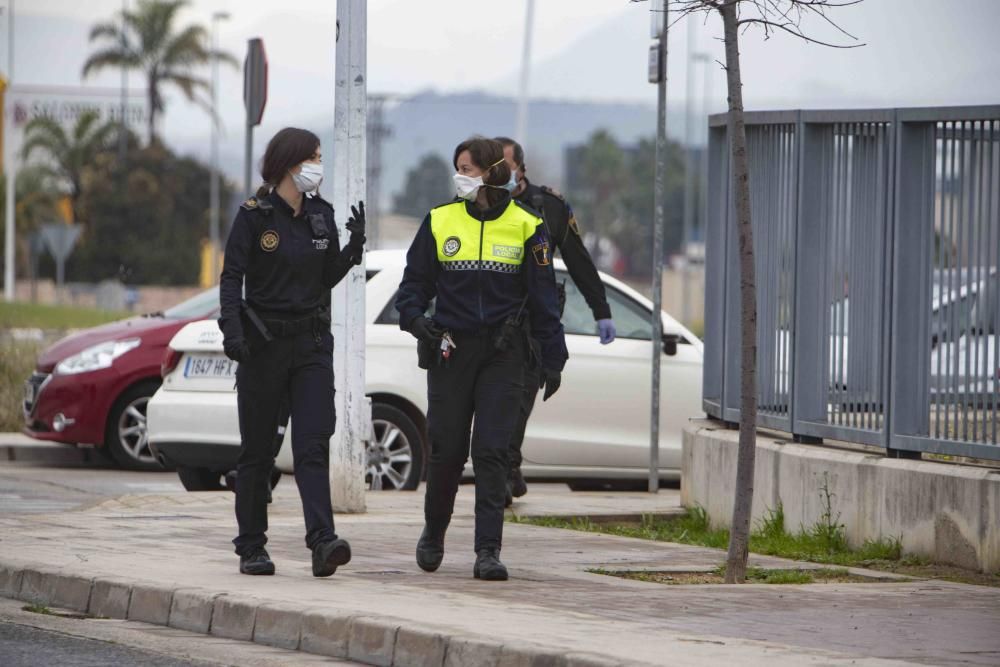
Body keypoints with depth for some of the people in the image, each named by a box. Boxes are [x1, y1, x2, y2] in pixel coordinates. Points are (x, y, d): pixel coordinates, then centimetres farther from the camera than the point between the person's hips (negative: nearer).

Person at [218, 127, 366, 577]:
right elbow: (231, 276, -10)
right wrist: (231, 328, -24)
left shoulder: (322, 215, 9)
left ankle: (323, 541, -22)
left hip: (312, 341, 3)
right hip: (264, 342, -3)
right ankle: (251, 548, 14)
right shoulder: (255, 215, -5)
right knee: (257, 450, 5)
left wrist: (354, 245, 0)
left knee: (313, 444, -11)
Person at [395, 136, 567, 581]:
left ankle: (488, 552, -8)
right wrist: (414, 317, -11)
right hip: (450, 350, 1)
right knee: (446, 449, 5)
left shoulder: (524, 226, 2)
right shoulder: (440, 222, 5)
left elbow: (543, 295, 5)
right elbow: (415, 280, 10)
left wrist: (552, 359, 2)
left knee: (491, 452, -8)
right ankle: (433, 533, 28)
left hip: (502, 355, -1)